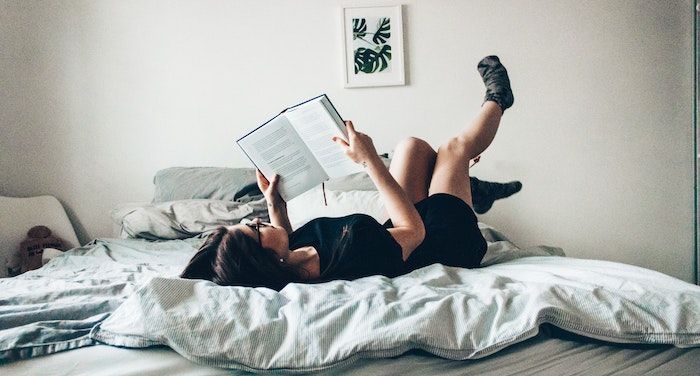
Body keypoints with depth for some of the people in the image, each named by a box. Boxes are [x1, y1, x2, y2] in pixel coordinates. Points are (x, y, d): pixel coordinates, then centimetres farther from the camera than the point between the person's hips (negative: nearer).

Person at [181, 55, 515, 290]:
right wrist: (370, 161, -33)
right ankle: (495, 101, 43)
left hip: (397, 237, 6)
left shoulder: (282, 269, -24)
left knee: (414, 146, 13)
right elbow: (414, 230, -31)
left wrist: (275, 205, -8)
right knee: (455, 146, 7)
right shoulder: (353, 251, -47)